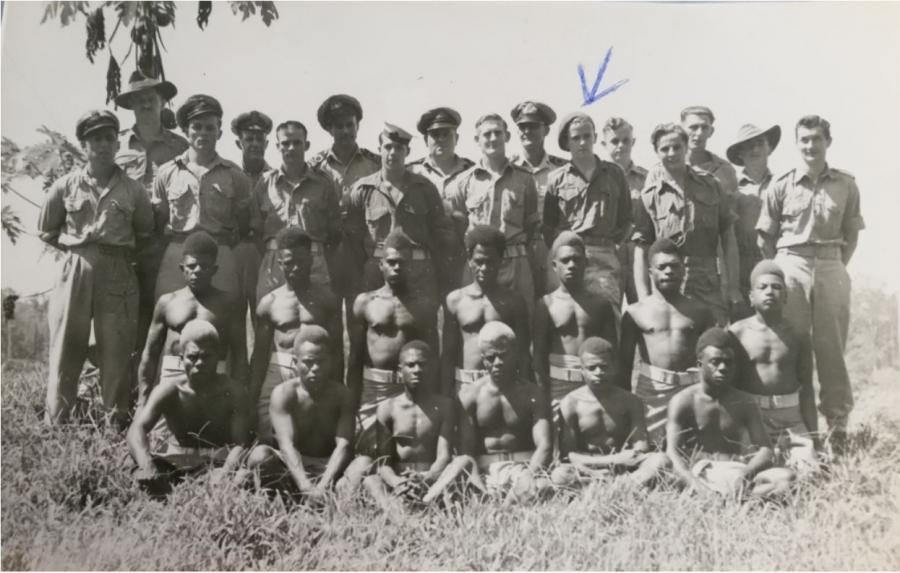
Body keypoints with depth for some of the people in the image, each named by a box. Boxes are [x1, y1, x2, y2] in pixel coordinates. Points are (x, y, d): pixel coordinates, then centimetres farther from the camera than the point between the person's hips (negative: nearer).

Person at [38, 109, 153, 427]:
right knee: (65, 348, 3)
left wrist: (119, 251, 8)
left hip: (119, 274, 0)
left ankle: (118, 422, 11)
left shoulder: (133, 190, 3)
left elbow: (145, 234, 16)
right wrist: (76, 248, 9)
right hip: (75, 272, 0)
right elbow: (46, 230, 14)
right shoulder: (65, 186, 4)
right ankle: (55, 424, 10)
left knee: (117, 351, 2)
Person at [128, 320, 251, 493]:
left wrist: (224, 476, -37)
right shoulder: (169, 390, -6)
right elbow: (138, 428, -21)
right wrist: (146, 466, -44)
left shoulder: (232, 391, -6)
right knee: (129, 461, -29)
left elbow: (240, 444, -14)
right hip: (175, 465, 1)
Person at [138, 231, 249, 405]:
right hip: (172, 377, 2)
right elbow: (150, 354, 15)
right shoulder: (167, 302, 12)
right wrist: (143, 399, 9)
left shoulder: (226, 303, 7)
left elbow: (240, 354, 5)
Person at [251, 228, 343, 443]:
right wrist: (251, 398, 8)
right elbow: (260, 354, 12)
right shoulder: (269, 303, 7)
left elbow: (337, 350, 5)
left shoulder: (327, 298, 5)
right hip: (277, 378, 1)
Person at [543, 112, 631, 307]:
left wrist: (613, 241, 8)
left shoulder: (614, 174, 13)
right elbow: (548, 223, 11)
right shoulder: (557, 179, 9)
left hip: (605, 259, 1)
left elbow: (625, 217, 17)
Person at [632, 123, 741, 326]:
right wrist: (644, 300, -8)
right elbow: (641, 251, 0)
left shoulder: (710, 185, 8)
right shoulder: (650, 195, 2)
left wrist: (733, 288, 2)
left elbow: (728, 239, 9)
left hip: (710, 288, 2)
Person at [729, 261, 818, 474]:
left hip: (791, 417, 2)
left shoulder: (798, 334, 5)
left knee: (810, 470, -14)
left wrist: (813, 437, 6)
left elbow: (807, 389, 8)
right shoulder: (737, 332, -1)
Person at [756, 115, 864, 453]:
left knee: (831, 346, 4)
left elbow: (852, 233, 10)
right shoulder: (781, 186, 3)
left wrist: (838, 267, 2)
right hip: (790, 266, -1)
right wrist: (777, 272, 0)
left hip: (831, 267, 1)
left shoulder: (846, 185, 6)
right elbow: (765, 236, 5)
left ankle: (838, 420, 12)